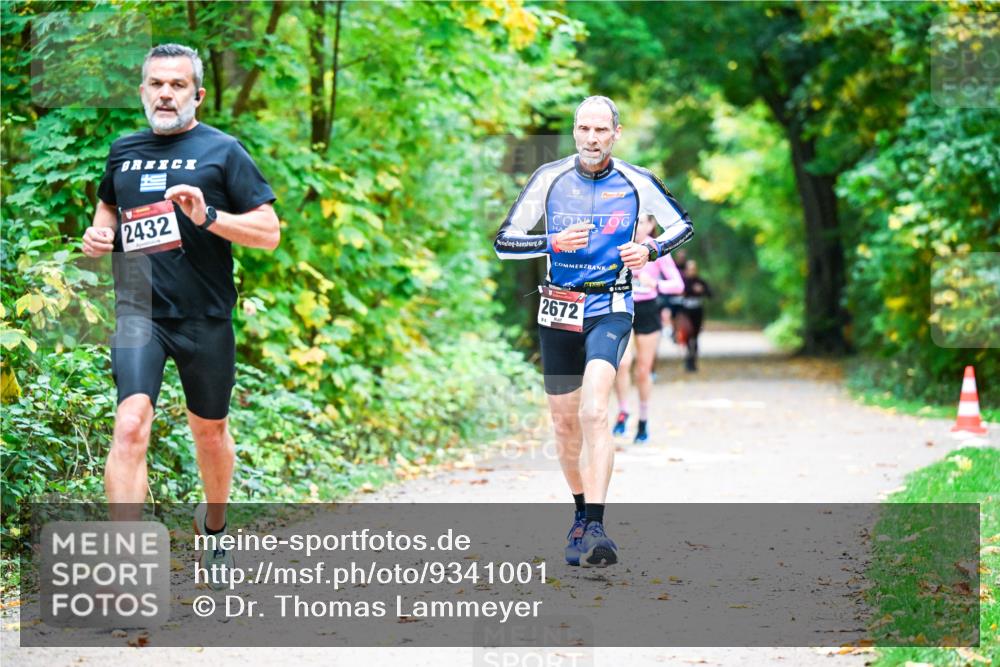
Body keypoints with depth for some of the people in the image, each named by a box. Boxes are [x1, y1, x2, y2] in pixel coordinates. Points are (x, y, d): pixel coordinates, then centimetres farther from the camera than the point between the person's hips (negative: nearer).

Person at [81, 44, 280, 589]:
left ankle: (214, 529, 44)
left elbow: (269, 233, -6)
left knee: (210, 431, 16)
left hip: (205, 317, -1)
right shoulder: (122, 151, 9)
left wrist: (208, 217, -20)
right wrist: (99, 233, 7)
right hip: (138, 309, 1)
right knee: (131, 424, -19)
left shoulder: (223, 151, -2)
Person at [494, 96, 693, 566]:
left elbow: (682, 225, 12)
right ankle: (581, 514, 31)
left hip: (610, 311, -3)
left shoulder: (636, 182, -4)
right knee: (565, 423, 9)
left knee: (593, 412, -23)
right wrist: (554, 242, -18)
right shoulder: (550, 178, -2)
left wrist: (651, 249, -9)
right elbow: (504, 243, -1)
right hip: (558, 313, 3)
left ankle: (595, 526, -28)